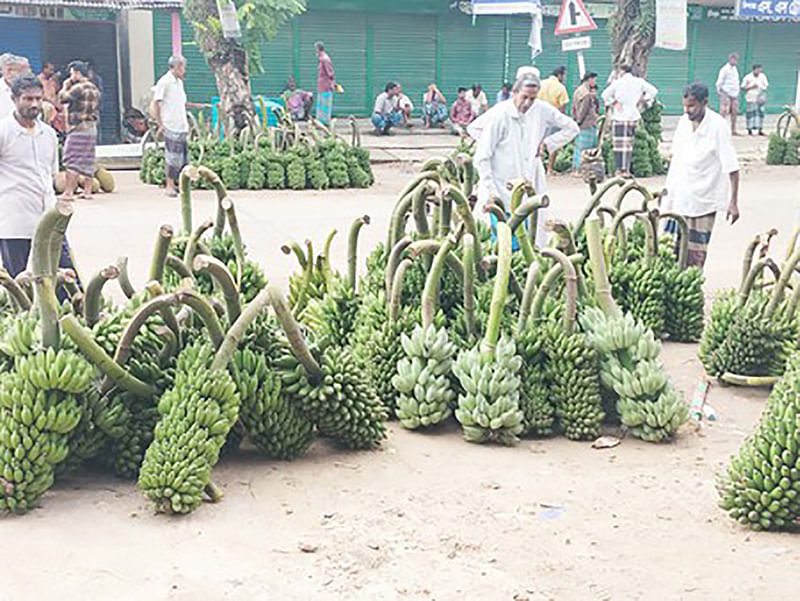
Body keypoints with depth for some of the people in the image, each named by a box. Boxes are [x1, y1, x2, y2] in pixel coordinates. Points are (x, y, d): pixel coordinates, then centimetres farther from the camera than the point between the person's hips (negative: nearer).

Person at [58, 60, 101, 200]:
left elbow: (62, 99, -13)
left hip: (79, 127, -9)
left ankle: (68, 192, -12)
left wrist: (65, 86, 2)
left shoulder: (78, 87, -12)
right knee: (88, 160, 11)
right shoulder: (94, 88, 16)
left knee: (72, 160, -8)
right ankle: (87, 190, 11)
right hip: (92, 127, 9)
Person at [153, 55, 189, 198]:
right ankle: (170, 187, 2)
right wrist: (160, 124, -11)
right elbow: (155, 103, -10)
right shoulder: (164, 82, -9)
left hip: (182, 127, 8)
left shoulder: (179, 82, 16)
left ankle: (177, 185, 17)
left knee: (183, 158, 8)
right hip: (171, 127, -8)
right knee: (173, 158, -6)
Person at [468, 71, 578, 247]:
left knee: (536, 236, 5)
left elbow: (571, 128, 14)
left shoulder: (542, 110, -1)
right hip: (502, 185, -5)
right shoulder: (499, 114, -13)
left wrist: (546, 143, 2)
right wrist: (490, 190, -14)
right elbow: (481, 158, -10)